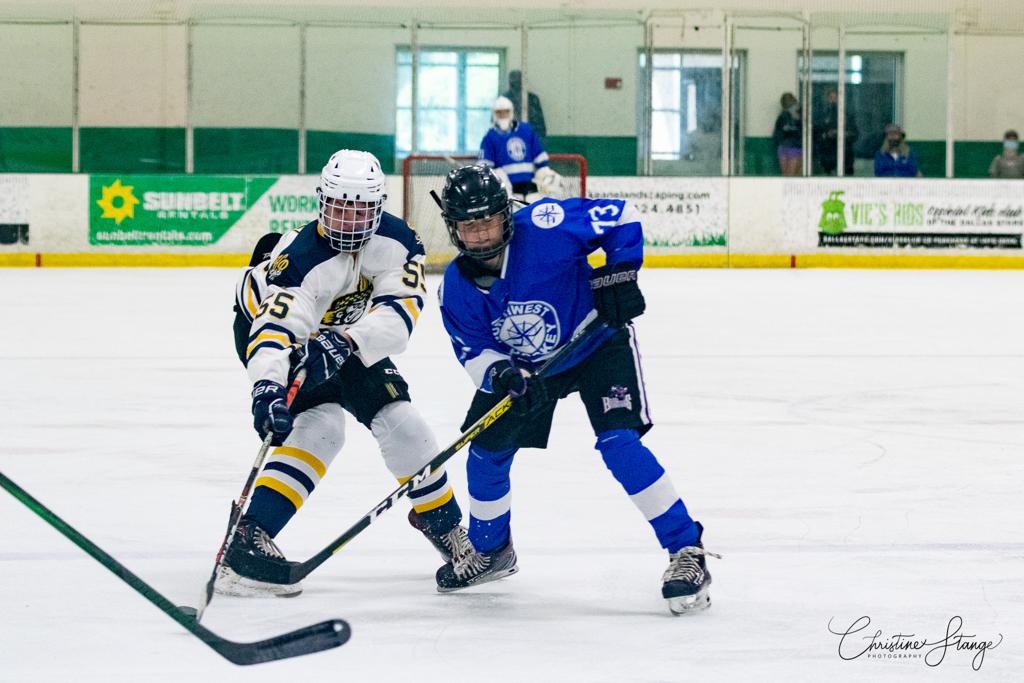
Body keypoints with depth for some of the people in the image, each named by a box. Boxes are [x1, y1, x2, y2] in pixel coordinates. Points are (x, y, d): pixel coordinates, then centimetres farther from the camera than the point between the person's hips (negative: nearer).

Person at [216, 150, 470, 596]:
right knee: (320, 425, -25)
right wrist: (267, 388, -66)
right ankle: (247, 539, -32)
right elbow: (274, 330, -48)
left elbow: (399, 315, -34)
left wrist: (346, 342, -51)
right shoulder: (301, 258, -37)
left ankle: (441, 520, 26)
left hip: (339, 331, 6)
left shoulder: (396, 241, -24)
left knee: (398, 419, 3)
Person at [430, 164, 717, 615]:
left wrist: (619, 273, -29)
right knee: (487, 450, 7)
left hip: (598, 344, -6)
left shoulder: (543, 228, -32)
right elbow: (473, 351, -10)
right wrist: (500, 375, -31)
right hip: (523, 364, 6)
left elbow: (621, 217, -23)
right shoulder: (457, 287, -16)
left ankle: (687, 551, -16)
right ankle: (489, 552, 34)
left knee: (618, 443, -22)